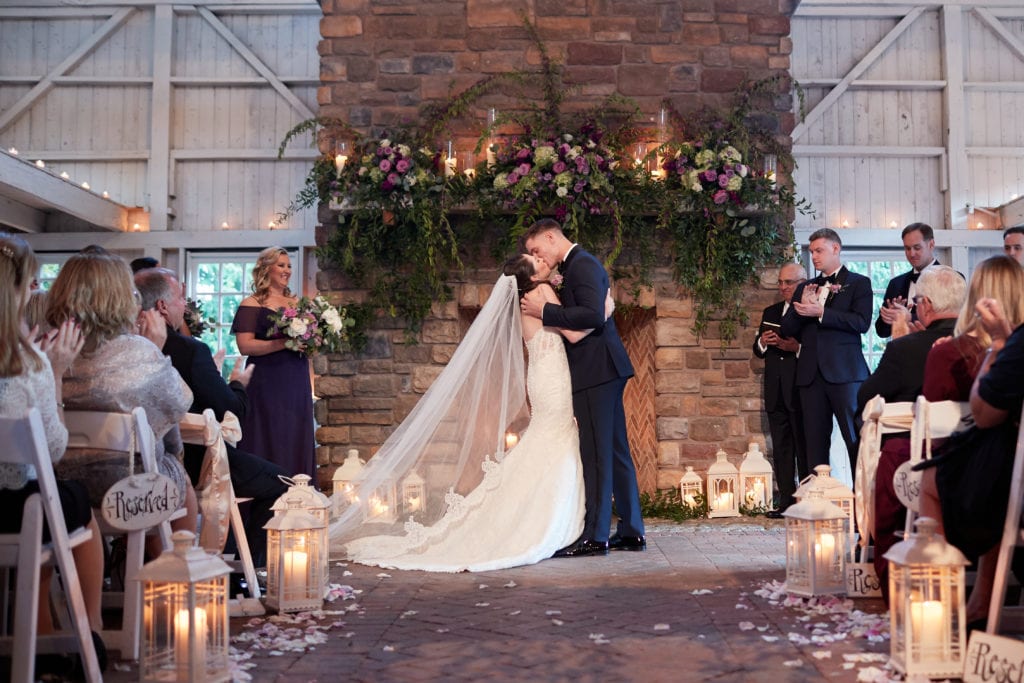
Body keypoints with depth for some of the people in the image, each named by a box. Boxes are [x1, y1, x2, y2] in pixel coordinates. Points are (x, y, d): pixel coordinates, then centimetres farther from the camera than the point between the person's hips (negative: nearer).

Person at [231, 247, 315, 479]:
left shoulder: (297, 303, 14)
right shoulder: (252, 304, -2)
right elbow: (245, 346, -12)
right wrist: (285, 342, -18)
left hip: (297, 382, 5)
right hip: (266, 383, -5)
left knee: (297, 441, 6)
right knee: (269, 445, -4)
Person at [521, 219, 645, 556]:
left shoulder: (582, 264, -11)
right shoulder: (575, 266, 19)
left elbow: (593, 315, -23)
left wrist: (545, 310, -18)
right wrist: (548, 293, 6)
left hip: (596, 370, -10)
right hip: (604, 371, 10)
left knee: (596, 453, -7)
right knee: (615, 451, 12)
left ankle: (596, 535, -3)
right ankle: (631, 531, 18)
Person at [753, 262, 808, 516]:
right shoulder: (770, 313, 18)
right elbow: (758, 351, 18)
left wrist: (797, 346, -25)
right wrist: (762, 342, -3)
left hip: (801, 390, -6)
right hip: (776, 392, 6)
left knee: (805, 447, 0)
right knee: (781, 448, 8)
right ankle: (786, 500, 13)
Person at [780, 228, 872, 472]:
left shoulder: (859, 283, 4)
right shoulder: (805, 288, 18)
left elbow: (862, 322, -11)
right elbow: (787, 329, 11)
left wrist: (820, 312, -15)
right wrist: (802, 309, -8)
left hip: (844, 372, -5)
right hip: (811, 373, 5)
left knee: (856, 439, -3)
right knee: (815, 441, 6)